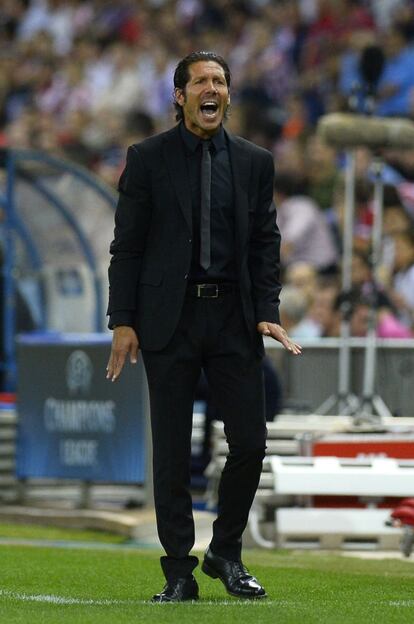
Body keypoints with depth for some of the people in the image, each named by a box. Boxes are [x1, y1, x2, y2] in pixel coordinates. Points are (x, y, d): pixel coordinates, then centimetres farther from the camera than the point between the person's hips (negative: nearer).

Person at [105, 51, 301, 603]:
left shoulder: (254, 162, 9)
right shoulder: (148, 159, 1)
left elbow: (266, 243, 10)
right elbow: (127, 244, 1)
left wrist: (267, 312, -2)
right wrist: (123, 322, -5)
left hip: (234, 320, 2)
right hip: (169, 319, -2)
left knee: (250, 442, -1)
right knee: (171, 453, 1)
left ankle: (226, 554, 18)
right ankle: (179, 573, 7)